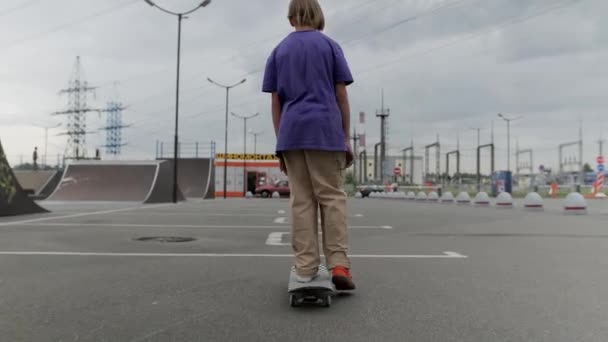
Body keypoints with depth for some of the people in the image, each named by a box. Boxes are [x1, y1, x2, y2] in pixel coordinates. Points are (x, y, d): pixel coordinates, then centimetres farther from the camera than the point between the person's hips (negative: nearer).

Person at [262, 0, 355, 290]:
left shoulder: (278, 51, 14)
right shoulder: (330, 46, 8)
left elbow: (275, 102, 10)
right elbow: (342, 96, 3)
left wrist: (280, 142, 12)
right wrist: (347, 139, 5)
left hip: (291, 133, 2)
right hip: (325, 130, -2)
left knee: (301, 201, 3)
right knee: (332, 197, 0)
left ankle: (306, 267, 4)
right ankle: (338, 264, -7)